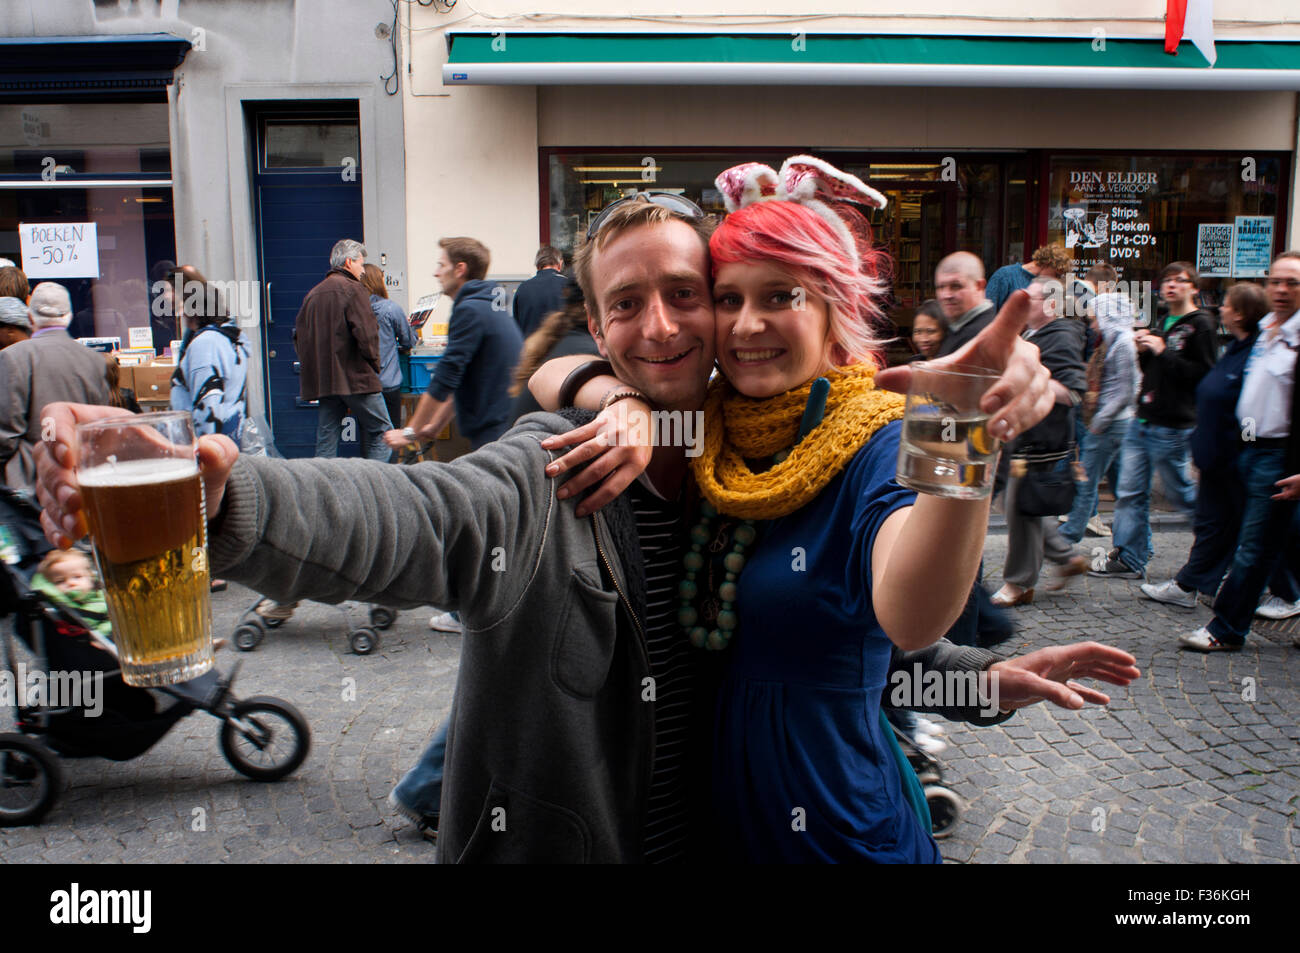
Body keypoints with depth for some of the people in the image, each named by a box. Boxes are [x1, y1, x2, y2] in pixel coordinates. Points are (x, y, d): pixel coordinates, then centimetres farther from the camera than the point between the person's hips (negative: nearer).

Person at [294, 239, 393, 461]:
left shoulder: (313, 293, 15)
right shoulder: (351, 288, -6)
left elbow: (299, 335, 16)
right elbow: (366, 333, -15)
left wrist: (312, 366, 18)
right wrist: (374, 364, -2)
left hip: (321, 380, 7)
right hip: (355, 377, -7)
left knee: (325, 441, 8)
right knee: (381, 433, 1)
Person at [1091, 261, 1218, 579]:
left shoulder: (1201, 325, -8)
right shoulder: (1163, 324, 17)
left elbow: (1204, 374, -18)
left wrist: (1163, 352, -18)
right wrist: (1143, 352, 3)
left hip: (1172, 427, -8)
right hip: (1142, 422, 8)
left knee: (1181, 494, 5)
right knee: (1130, 492, 5)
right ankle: (1129, 558, 11)